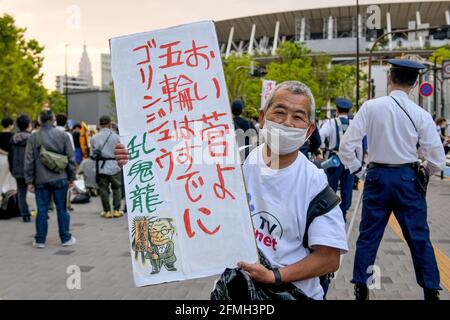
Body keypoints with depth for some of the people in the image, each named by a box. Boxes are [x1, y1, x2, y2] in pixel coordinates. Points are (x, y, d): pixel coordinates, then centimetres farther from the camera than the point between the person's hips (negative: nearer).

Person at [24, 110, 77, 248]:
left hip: (41, 180, 0)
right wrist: (71, 177, 8)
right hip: (60, 178, 0)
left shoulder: (33, 137, 0)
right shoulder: (63, 135, 0)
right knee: (62, 209, 7)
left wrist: (29, 180, 6)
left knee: (42, 210, 6)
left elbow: (29, 161, 0)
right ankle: (66, 238, 12)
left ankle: (40, 240, 12)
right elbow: (71, 158, 1)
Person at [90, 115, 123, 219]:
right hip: (114, 166, -1)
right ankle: (116, 210, 8)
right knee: (116, 188, 11)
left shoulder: (94, 138, -4)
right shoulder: (115, 136, -8)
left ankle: (107, 211, 10)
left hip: (101, 167, 1)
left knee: (103, 189, 9)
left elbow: (93, 154, 0)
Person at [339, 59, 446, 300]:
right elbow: (437, 161, -6)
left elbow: (345, 147, -9)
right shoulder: (421, 115, -6)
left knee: (368, 236, 11)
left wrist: (358, 170, 7)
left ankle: (361, 290, 17)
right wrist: (423, 175, 15)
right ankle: (431, 291, 16)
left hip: (377, 177, 0)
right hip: (408, 179, 0)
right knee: (419, 238, 10)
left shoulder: (371, 107, -7)